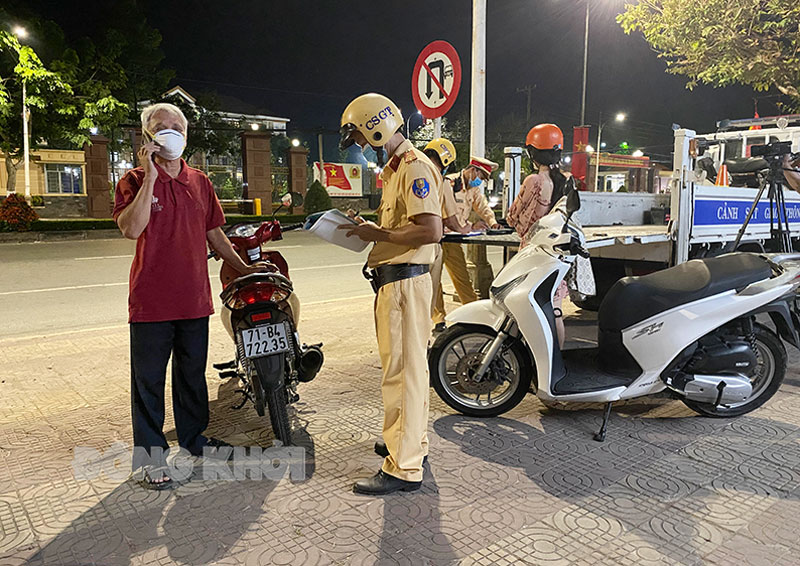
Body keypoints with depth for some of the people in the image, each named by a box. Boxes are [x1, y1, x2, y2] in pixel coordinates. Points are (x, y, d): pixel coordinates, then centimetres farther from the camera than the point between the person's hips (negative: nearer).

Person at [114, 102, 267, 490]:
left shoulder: (200, 182, 11)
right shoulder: (135, 181, -3)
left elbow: (214, 232, 19)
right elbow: (131, 229, -20)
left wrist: (243, 267, 19)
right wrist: (150, 177, -20)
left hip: (194, 298, 5)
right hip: (151, 299, -4)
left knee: (193, 374, 17)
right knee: (149, 378, 5)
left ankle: (193, 436, 34)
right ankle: (148, 455, 18)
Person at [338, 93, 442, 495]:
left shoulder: (415, 168, -13)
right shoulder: (396, 168, 20)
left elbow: (431, 231, -24)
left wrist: (378, 234, -15)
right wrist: (370, 228, 10)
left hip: (405, 283, -11)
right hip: (394, 282, 11)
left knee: (403, 372, -6)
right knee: (406, 367, 19)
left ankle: (404, 468, 3)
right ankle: (412, 441, 35)